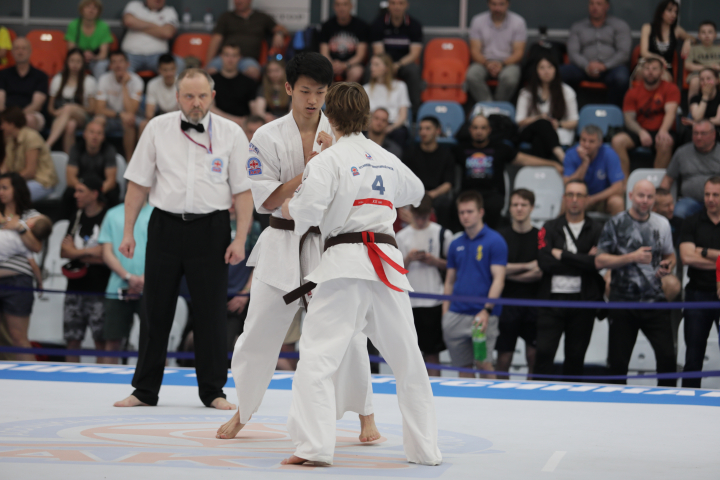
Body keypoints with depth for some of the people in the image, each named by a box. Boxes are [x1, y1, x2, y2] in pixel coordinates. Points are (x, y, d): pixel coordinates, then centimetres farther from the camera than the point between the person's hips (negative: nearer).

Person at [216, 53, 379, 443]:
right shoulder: (268, 137, -2)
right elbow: (266, 200, -8)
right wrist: (308, 173, -19)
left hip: (330, 242, 0)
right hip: (282, 245, 0)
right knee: (258, 334, 5)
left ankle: (365, 416, 8)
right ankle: (243, 412, 25)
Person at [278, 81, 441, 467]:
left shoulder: (327, 160, -5)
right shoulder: (387, 160, 16)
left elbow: (306, 208, -17)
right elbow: (415, 192, 35)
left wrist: (288, 210, 4)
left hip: (346, 261, -6)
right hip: (388, 263, 6)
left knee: (318, 354, -9)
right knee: (406, 358, 15)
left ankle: (314, 445, -21)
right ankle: (425, 447, 22)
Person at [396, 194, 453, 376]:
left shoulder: (443, 234, 3)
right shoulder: (401, 237, 9)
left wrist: (435, 261, -10)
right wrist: (408, 259, -8)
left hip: (434, 303, -2)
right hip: (408, 303, 2)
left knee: (432, 352, 0)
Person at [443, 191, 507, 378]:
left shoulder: (495, 241, -3)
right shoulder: (455, 245, 14)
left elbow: (498, 279, -9)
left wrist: (487, 310, -19)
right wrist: (445, 312, 8)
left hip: (482, 315, -5)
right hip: (456, 315, 5)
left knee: (484, 364, -10)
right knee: (463, 368, 5)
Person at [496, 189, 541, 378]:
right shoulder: (501, 236, 5)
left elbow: (540, 272, -5)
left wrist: (511, 274, -7)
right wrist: (527, 266, -7)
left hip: (534, 304, 0)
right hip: (507, 303, 0)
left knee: (534, 356, 1)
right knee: (504, 358, -1)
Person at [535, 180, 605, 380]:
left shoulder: (597, 230, 6)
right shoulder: (550, 228, 8)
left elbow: (598, 262, -11)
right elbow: (544, 261, -7)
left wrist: (562, 255, -8)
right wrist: (582, 261, -9)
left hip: (583, 301, 0)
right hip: (552, 298, 0)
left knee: (575, 357, 5)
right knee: (543, 352, -9)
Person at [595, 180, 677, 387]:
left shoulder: (662, 223, 9)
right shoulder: (616, 224, -2)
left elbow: (670, 255, 22)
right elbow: (600, 260, -6)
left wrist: (668, 266, -2)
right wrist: (632, 257, -16)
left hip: (655, 301, 2)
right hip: (623, 302, -2)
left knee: (667, 356, -7)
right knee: (618, 361, 2)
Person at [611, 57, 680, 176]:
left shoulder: (670, 89, 2)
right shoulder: (633, 92, 8)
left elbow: (670, 112, -14)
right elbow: (629, 119, 0)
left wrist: (663, 131, -35)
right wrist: (641, 132, -22)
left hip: (661, 131, -3)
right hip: (639, 130, 3)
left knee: (665, 143, -38)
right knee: (617, 141, -26)